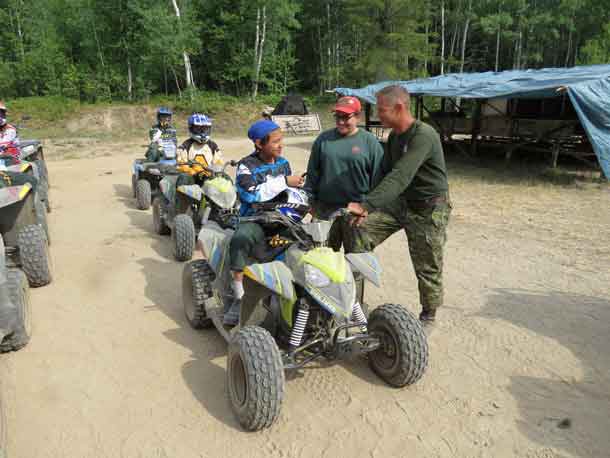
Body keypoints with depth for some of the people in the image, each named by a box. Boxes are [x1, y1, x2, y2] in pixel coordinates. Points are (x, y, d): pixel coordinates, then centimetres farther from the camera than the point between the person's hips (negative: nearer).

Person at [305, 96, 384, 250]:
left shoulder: (370, 141, -3)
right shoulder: (324, 139, 4)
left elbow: (377, 178, -1)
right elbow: (313, 173, 9)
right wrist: (310, 201, 6)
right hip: (325, 208, 2)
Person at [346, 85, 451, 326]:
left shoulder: (423, 135, -24)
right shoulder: (395, 136, 5)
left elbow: (400, 177, -34)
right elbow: (385, 172, 8)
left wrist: (366, 204, -41)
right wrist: (366, 206, -2)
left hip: (429, 208, -7)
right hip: (400, 202, 8)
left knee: (427, 268, 4)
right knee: (361, 233, -8)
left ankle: (429, 316, 26)